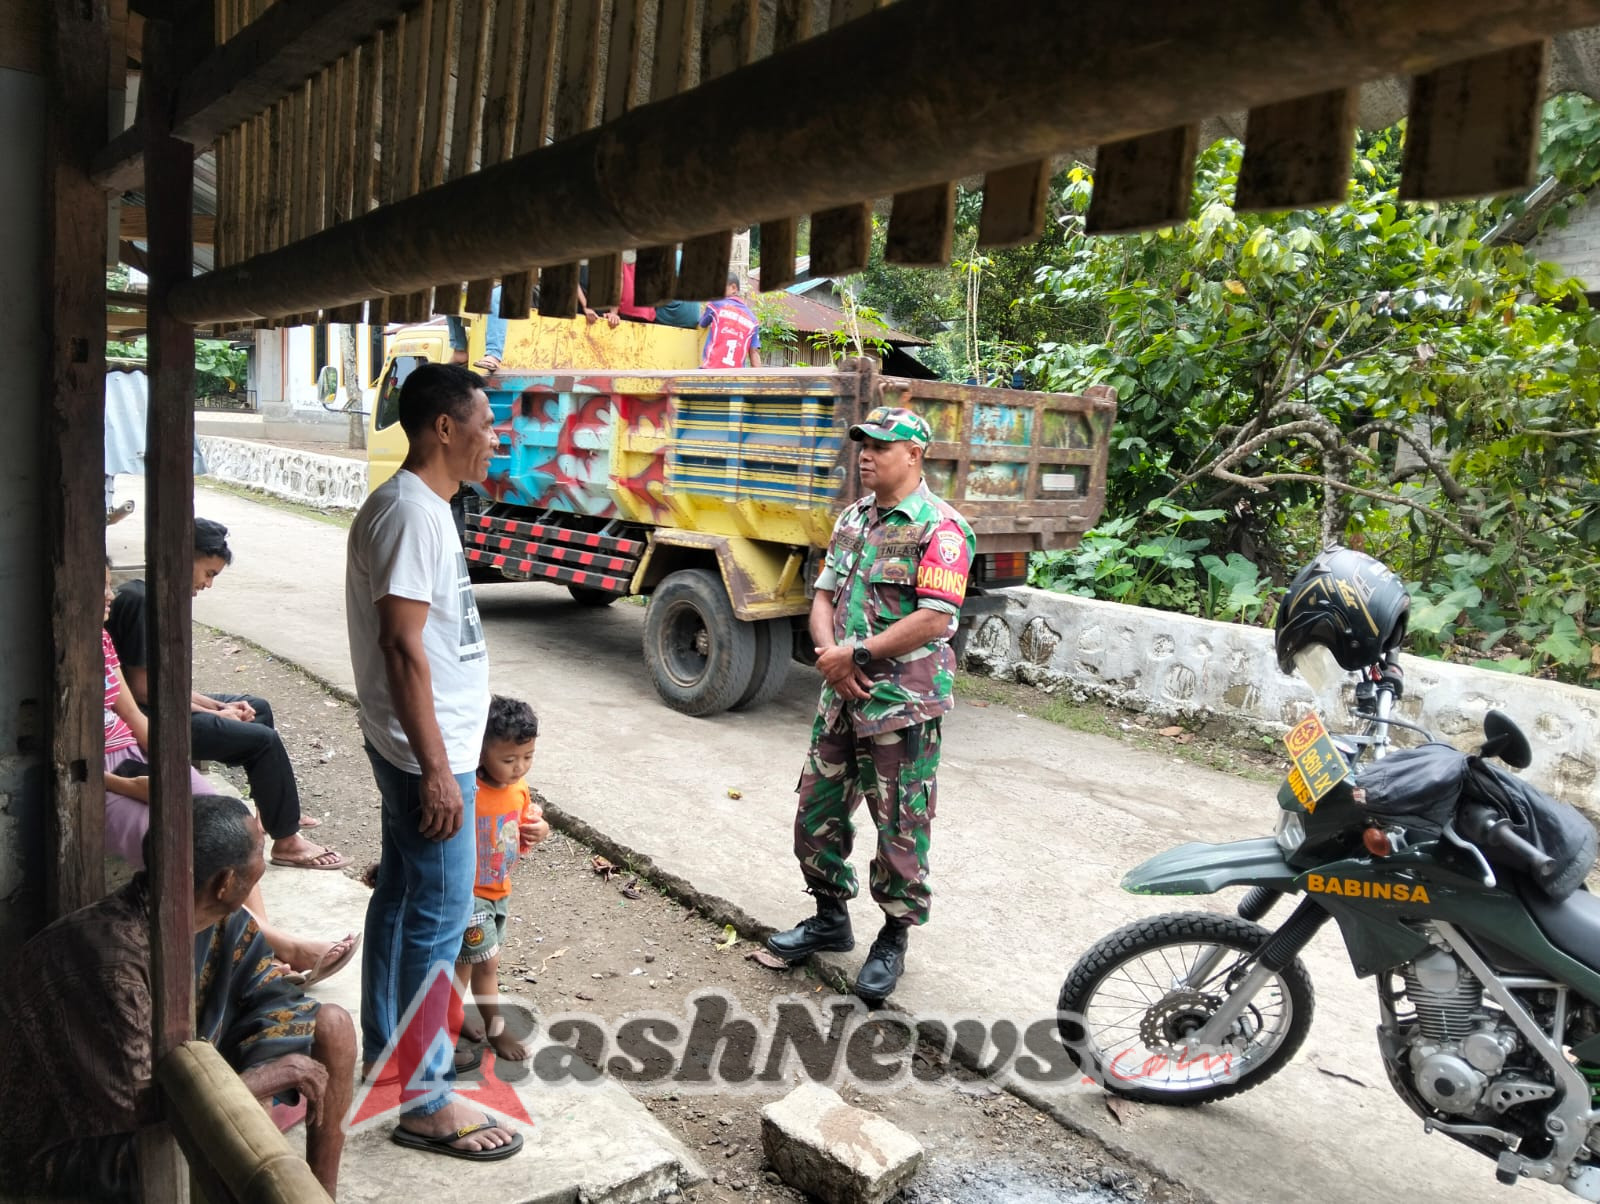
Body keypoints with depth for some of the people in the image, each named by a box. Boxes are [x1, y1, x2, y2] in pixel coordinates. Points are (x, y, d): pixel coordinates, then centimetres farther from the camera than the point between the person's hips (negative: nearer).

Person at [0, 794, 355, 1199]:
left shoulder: (221, 920, -10)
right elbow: (138, 1104, -32)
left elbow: (276, 998, -2)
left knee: (331, 1025, -3)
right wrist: (264, 1078, -24)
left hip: (174, 1084, 8)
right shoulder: (111, 957, -33)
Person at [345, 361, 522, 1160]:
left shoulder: (414, 506, 11)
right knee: (439, 918, -1)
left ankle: (383, 1055, 34)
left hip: (415, 748, 10)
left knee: (400, 897, 19)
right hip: (428, 755, -10)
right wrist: (437, 769, -23)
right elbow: (402, 647, -24)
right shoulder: (414, 514, -20)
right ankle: (424, 1102, 12)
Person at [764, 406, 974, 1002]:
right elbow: (824, 595, 11)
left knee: (900, 829, 5)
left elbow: (934, 620, -21)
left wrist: (856, 654, -17)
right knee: (816, 813, 15)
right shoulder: (854, 518, 12)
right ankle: (831, 918, 35)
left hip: (902, 706, -7)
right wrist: (829, 653, -8)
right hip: (840, 699, 8)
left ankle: (893, 940, 24)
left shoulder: (939, 528, -12)